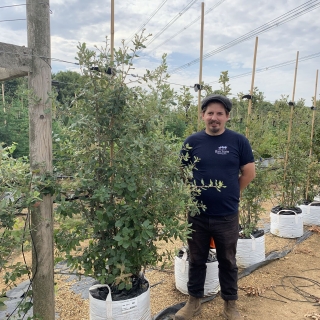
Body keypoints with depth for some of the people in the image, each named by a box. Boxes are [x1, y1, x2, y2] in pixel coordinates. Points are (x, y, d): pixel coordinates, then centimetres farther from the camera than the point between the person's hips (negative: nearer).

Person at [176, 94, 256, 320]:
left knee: (228, 262, 16)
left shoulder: (238, 141, -4)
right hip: (197, 214, 1)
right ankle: (194, 302, 35)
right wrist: (196, 193, 4)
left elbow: (249, 173, 1)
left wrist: (229, 193, 5)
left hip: (227, 215, -1)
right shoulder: (192, 142, -1)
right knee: (196, 260, 16)